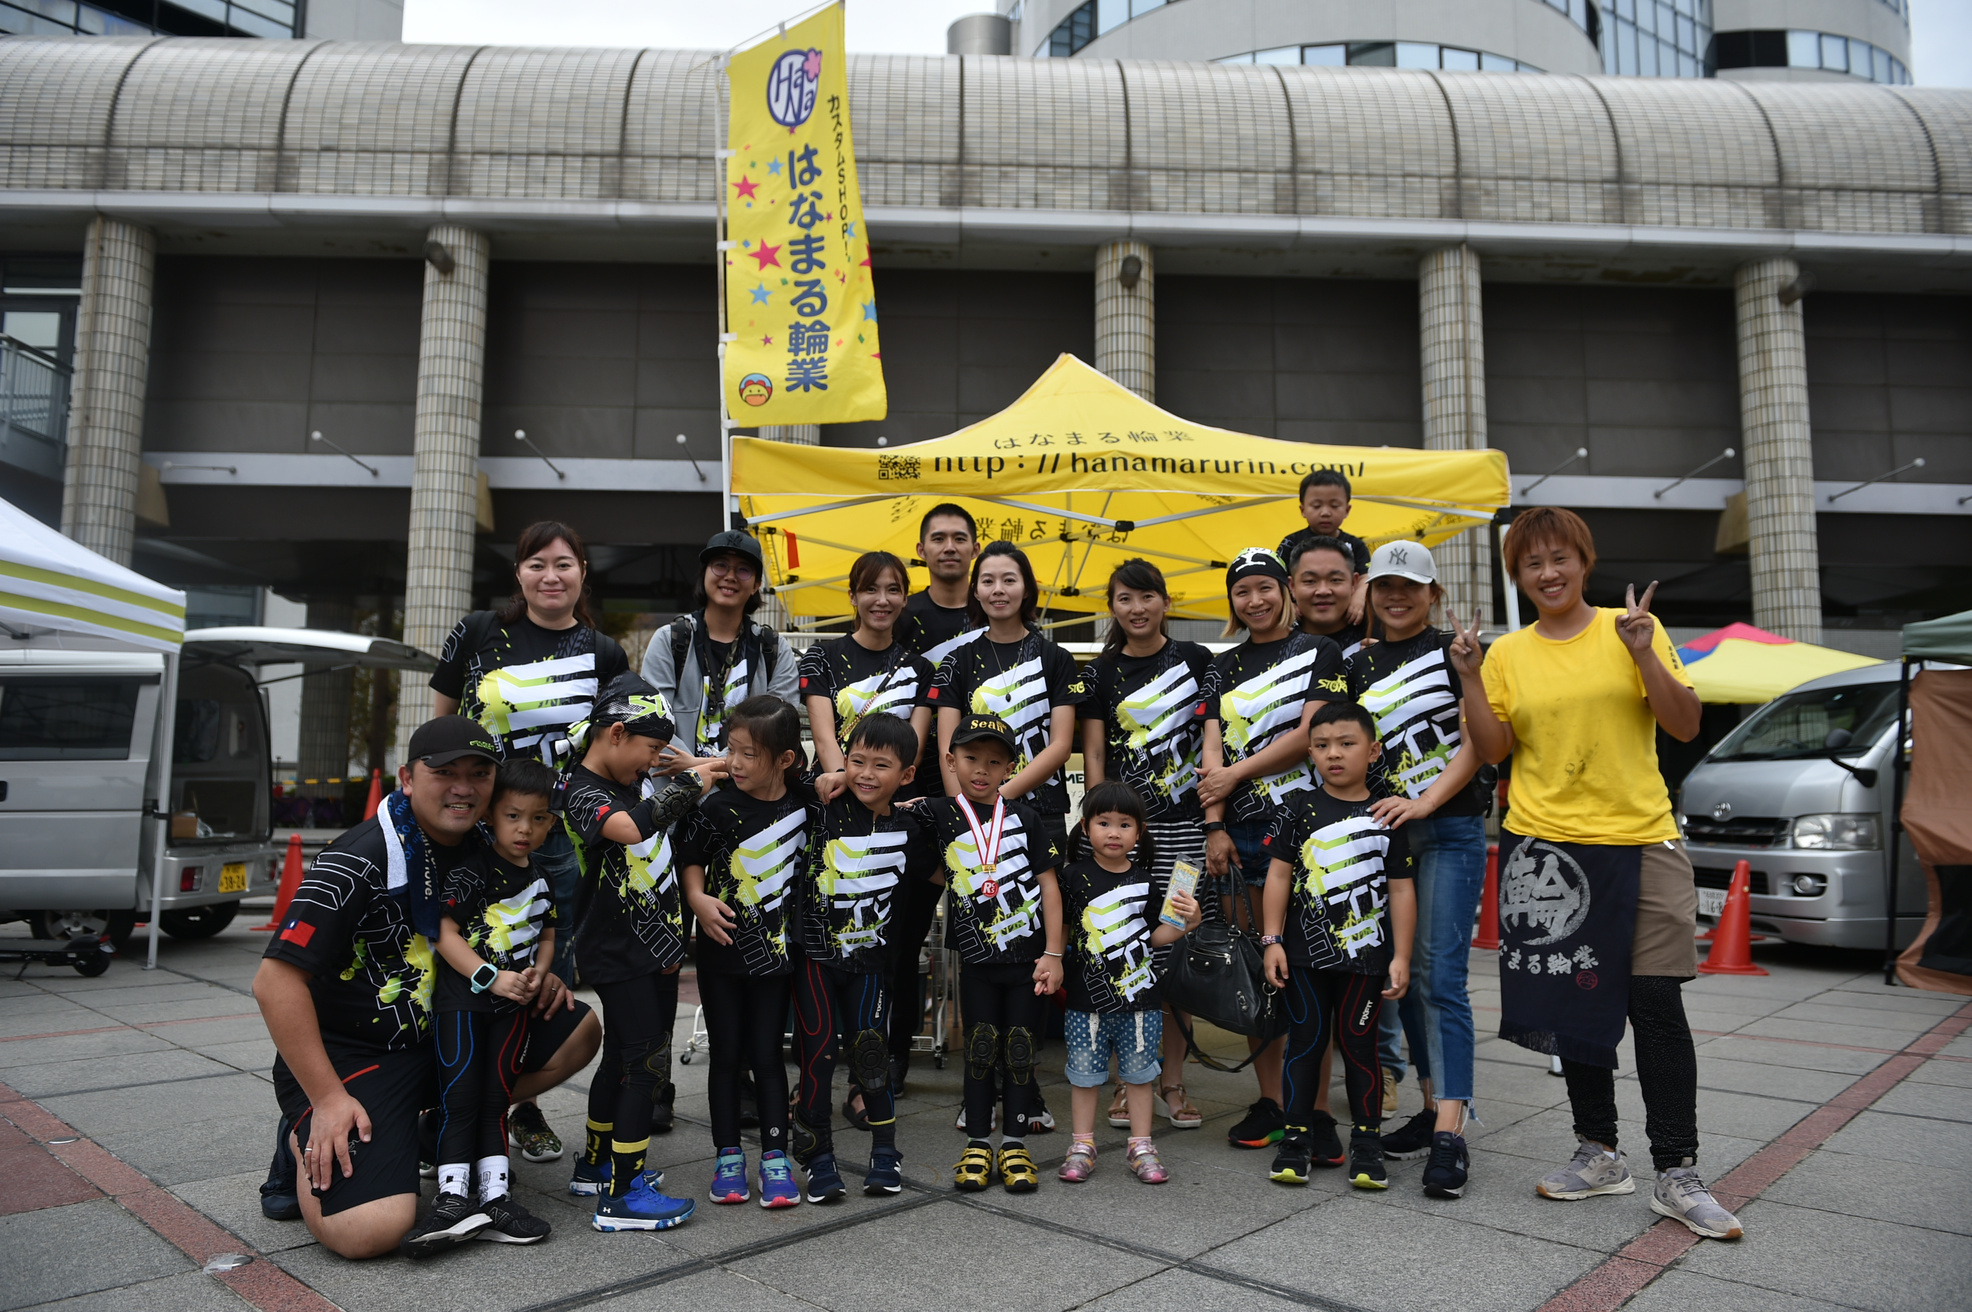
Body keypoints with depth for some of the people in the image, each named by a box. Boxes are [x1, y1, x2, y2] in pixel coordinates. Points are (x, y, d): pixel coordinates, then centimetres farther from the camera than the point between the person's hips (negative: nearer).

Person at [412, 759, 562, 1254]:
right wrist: (491, 977, -19)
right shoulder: (472, 873, -9)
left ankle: (494, 1194, 12)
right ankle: (453, 1197, -3)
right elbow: (446, 934, -13)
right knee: (460, 1092, -7)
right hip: (462, 996, -5)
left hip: (512, 1006, 5)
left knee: (496, 1096, 8)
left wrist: (537, 973, -5)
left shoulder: (542, 882, 9)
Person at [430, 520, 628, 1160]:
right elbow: (440, 725, 9)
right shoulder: (478, 633, 2)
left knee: (552, 979, 7)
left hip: (564, 835, 1)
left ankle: (526, 1107, 26)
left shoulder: (604, 654, 6)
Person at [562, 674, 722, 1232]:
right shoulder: (582, 795, -18)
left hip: (657, 946, 9)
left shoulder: (638, 779, 8)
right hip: (619, 954, -9)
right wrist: (691, 783, -29)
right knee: (645, 1061, -7)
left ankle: (596, 1164, 33)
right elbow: (633, 827, -38)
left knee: (623, 1058, 18)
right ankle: (620, 1196, 2)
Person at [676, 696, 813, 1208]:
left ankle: (775, 1158, 16)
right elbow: (689, 856, 2)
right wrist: (698, 898, -14)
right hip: (722, 949, 0)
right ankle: (728, 1157, 22)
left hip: (775, 950, 1)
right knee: (726, 1055, 9)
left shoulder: (805, 801, -6)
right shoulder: (717, 807, -10)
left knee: (767, 1055, 6)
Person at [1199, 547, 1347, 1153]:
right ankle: (1270, 1101, 17)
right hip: (1241, 834, 4)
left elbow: (1309, 733, -6)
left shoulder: (1318, 652, 6)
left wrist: (1233, 775, -4)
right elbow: (1212, 750, 8)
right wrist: (1214, 825, -4)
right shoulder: (1224, 668, 17)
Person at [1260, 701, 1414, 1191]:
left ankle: (1366, 1140, 19)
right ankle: (1297, 1135, 17)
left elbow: (1401, 890, 3)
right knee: (1306, 1040, 7)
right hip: (1306, 952, 0)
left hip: (1366, 953, 0)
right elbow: (1278, 876, 1)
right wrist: (1273, 940, -4)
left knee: (1358, 1042, 7)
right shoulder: (1300, 810, 1)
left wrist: (1401, 956, 0)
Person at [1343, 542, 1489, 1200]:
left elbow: (1478, 740, -6)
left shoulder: (1455, 651, 1)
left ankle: (1448, 1137, -10)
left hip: (1450, 830, -5)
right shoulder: (1358, 666, 14)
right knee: (1403, 974, 9)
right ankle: (1434, 1107, 22)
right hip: (1385, 833, 5)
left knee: (1439, 976, -11)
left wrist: (1424, 801, -16)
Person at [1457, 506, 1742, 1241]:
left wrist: (1643, 655, -16)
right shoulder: (1507, 655, 6)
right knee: (1576, 1001, 10)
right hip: (1547, 847, 2)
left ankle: (1677, 1173, 9)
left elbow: (1685, 727, -3)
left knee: (1657, 1003, -3)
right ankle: (1598, 1152, 24)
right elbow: (1493, 751, 2)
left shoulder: (1634, 628, 2)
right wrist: (1469, 678, -8)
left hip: (1641, 842, -1)